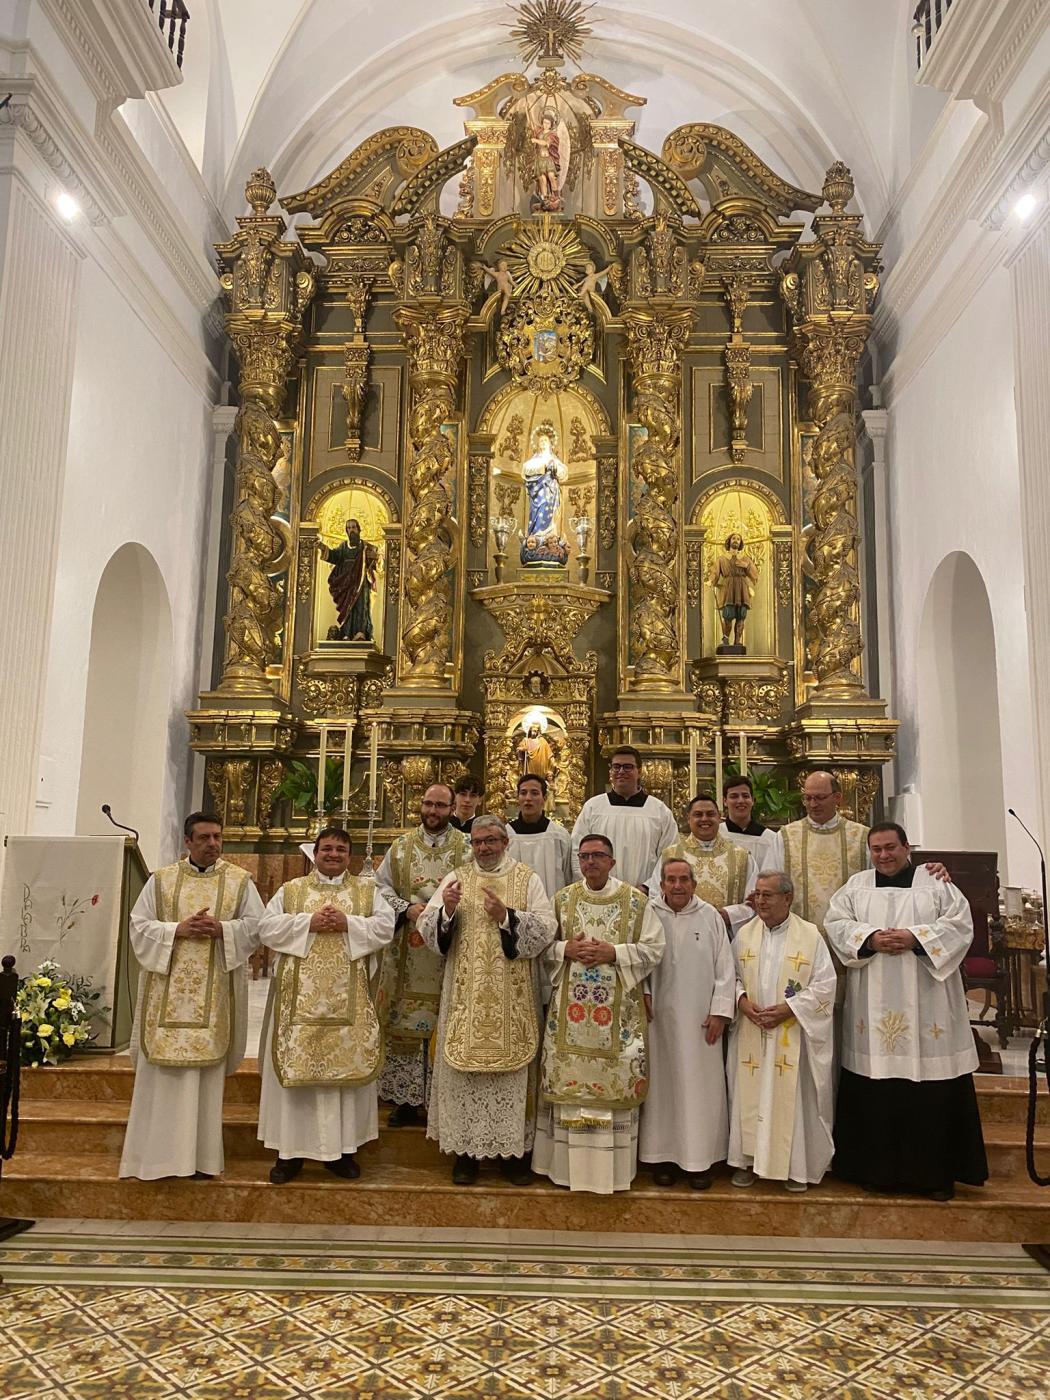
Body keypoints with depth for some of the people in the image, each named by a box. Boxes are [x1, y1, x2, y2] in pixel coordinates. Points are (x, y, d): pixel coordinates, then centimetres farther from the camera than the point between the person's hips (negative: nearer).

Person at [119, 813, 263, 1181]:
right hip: (167, 990, 1)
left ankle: (202, 1154, 13)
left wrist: (222, 929, -15)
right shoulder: (161, 880, 6)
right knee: (163, 1071, 2)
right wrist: (177, 930, -14)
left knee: (206, 1069, 3)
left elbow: (257, 925, 1)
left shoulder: (240, 881, 5)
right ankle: (158, 1151, 13)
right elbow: (140, 926, 2)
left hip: (214, 993, 0)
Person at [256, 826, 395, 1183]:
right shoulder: (290, 889, 9)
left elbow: (386, 926, -2)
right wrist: (308, 923, -13)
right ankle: (290, 1150, 13)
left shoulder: (367, 890, 9)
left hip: (348, 999, 0)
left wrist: (348, 923, -15)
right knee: (294, 1066, 2)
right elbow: (267, 928, -1)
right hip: (300, 997, 0)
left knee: (348, 1064, 3)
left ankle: (341, 1148, 15)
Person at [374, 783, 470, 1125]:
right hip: (407, 952, 2)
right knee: (404, 1023, 4)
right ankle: (406, 1099, 15)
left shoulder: (466, 849, 0)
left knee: (443, 1024, 1)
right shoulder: (402, 846, 8)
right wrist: (407, 909, -8)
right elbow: (381, 887, 7)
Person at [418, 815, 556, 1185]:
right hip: (466, 995, 1)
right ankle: (465, 1149, 17)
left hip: (512, 998, -1)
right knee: (464, 1066, 4)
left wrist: (506, 916, -20)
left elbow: (546, 928, -8)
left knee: (512, 1068, 4)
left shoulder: (528, 880, 2)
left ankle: (514, 1148, 17)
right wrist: (446, 910, -19)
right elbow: (426, 928, 0)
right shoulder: (456, 879, 6)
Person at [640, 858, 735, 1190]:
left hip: (700, 1020, 0)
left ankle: (699, 1159, 17)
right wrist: (642, 993, -9)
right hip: (659, 1016, 0)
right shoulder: (648, 914, -2)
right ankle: (664, 1155, 19)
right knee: (662, 1084, 7)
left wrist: (720, 1010, -4)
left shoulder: (710, 916, 0)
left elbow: (725, 966, 1)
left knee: (700, 1085, 5)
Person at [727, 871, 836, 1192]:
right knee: (750, 1095, 7)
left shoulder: (810, 935, -5)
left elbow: (824, 984, -6)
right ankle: (747, 1159, 20)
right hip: (750, 1036, 3)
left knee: (792, 1098, 2)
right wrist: (741, 1001, -9)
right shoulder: (744, 934, 5)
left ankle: (796, 1165, 17)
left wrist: (788, 1009, -14)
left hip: (792, 1037, -3)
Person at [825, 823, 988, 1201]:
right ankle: (878, 1169, 16)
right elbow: (836, 923, 4)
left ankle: (937, 1173, 15)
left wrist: (915, 938, -15)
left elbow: (960, 923, -3)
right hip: (873, 1005, 1)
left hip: (926, 1004, -1)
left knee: (933, 1091, 1)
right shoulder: (856, 886, 10)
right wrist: (869, 939, -13)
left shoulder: (935, 882, 5)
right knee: (874, 1091, 3)